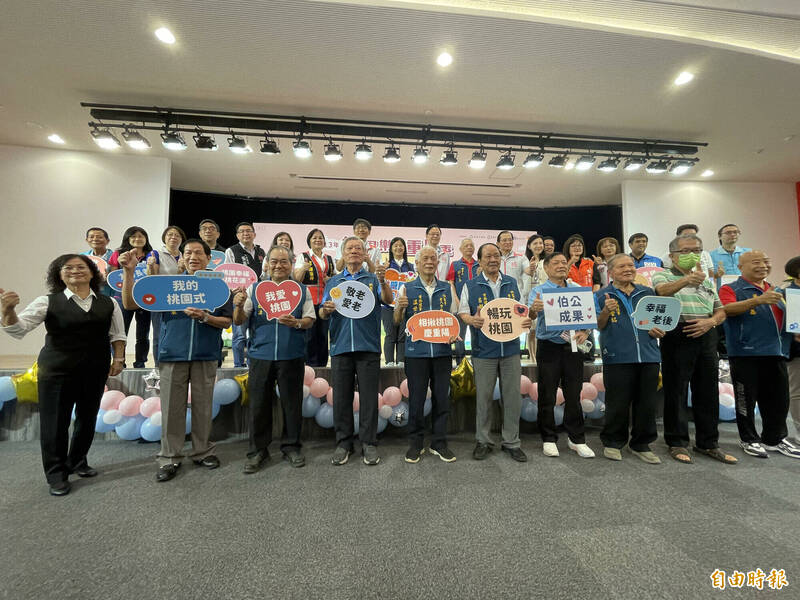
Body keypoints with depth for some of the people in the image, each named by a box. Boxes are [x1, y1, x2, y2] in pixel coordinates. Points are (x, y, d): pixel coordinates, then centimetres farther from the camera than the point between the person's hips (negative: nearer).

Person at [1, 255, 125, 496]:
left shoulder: (108, 303, 4)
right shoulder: (48, 302, -3)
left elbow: (118, 335, 8)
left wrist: (118, 359, 1)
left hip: (95, 370, 3)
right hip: (57, 369, -2)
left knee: (87, 417, 14)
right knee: (55, 421, 5)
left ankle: (78, 461, 36)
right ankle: (56, 475, 22)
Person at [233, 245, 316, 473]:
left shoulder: (302, 291, 8)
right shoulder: (254, 289, 9)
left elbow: (310, 320, 4)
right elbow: (239, 321, 7)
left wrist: (296, 323, -16)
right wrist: (239, 306, -13)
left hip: (292, 356, 0)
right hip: (260, 355, 1)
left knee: (292, 403, 7)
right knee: (259, 404, 7)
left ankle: (291, 446, 25)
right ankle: (258, 450, 25)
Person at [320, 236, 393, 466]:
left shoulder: (373, 279, 9)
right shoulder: (333, 282, 15)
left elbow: (388, 300, -10)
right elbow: (322, 314, 9)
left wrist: (382, 280, -28)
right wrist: (326, 310, -14)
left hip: (368, 346, -2)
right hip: (340, 346, 2)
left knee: (369, 397, 3)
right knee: (341, 397, 8)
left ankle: (369, 443, 16)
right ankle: (343, 443, 22)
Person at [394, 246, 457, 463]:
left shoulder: (447, 288, 11)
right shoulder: (407, 288, 4)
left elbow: (453, 318, 17)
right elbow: (398, 321, 5)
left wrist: (453, 334, -3)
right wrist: (399, 307, -16)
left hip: (442, 350, 2)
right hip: (416, 351, -2)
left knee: (442, 398, 8)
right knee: (416, 399, 5)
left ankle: (439, 443, 24)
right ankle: (415, 443, 22)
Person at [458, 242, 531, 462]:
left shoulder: (512, 283, 11)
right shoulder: (470, 286, 2)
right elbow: (463, 313, 0)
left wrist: (526, 320, -5)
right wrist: (472, 319, -21)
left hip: (510, 348, 3)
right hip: (484, 350, -2)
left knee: (513, 397, 8)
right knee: (483, 397, 6)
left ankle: (511, 442, 24)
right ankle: (483, 441, 23)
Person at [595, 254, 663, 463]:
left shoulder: (647, 293, 14)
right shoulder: (602, 295, 2)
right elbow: (598, 326, -1)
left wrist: (658, 330, 0)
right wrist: (606, 312, -19)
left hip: (648, 355, 4)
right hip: (618, 357, -4)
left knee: (647, 403, 10)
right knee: (618, 404, 2)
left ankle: (641, 444, 27)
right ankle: (612, 443, 20)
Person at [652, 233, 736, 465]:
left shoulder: (707, 280, 21)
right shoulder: (662, 275, 3)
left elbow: (721, 311, 17)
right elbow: (662, 291, -21)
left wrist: (710, 321, -5)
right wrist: (687, 280, -40)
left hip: (706, 336, 6)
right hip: (677, 335, -5)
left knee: (708, 391, 11)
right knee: (676, 390, 0)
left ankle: (708, 443, 24)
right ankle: (677, 443, 11)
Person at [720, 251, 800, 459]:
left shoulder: (776, 291, 20)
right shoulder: (731, 289, -2)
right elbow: (727, 309, -20)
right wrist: (758, 300, -31)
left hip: (776, 354, 7)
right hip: (745, 354, -7)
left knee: (778, 400, 13)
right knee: (747, 399, 2)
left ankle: (775, 439, 29)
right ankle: (749, 440, 15)